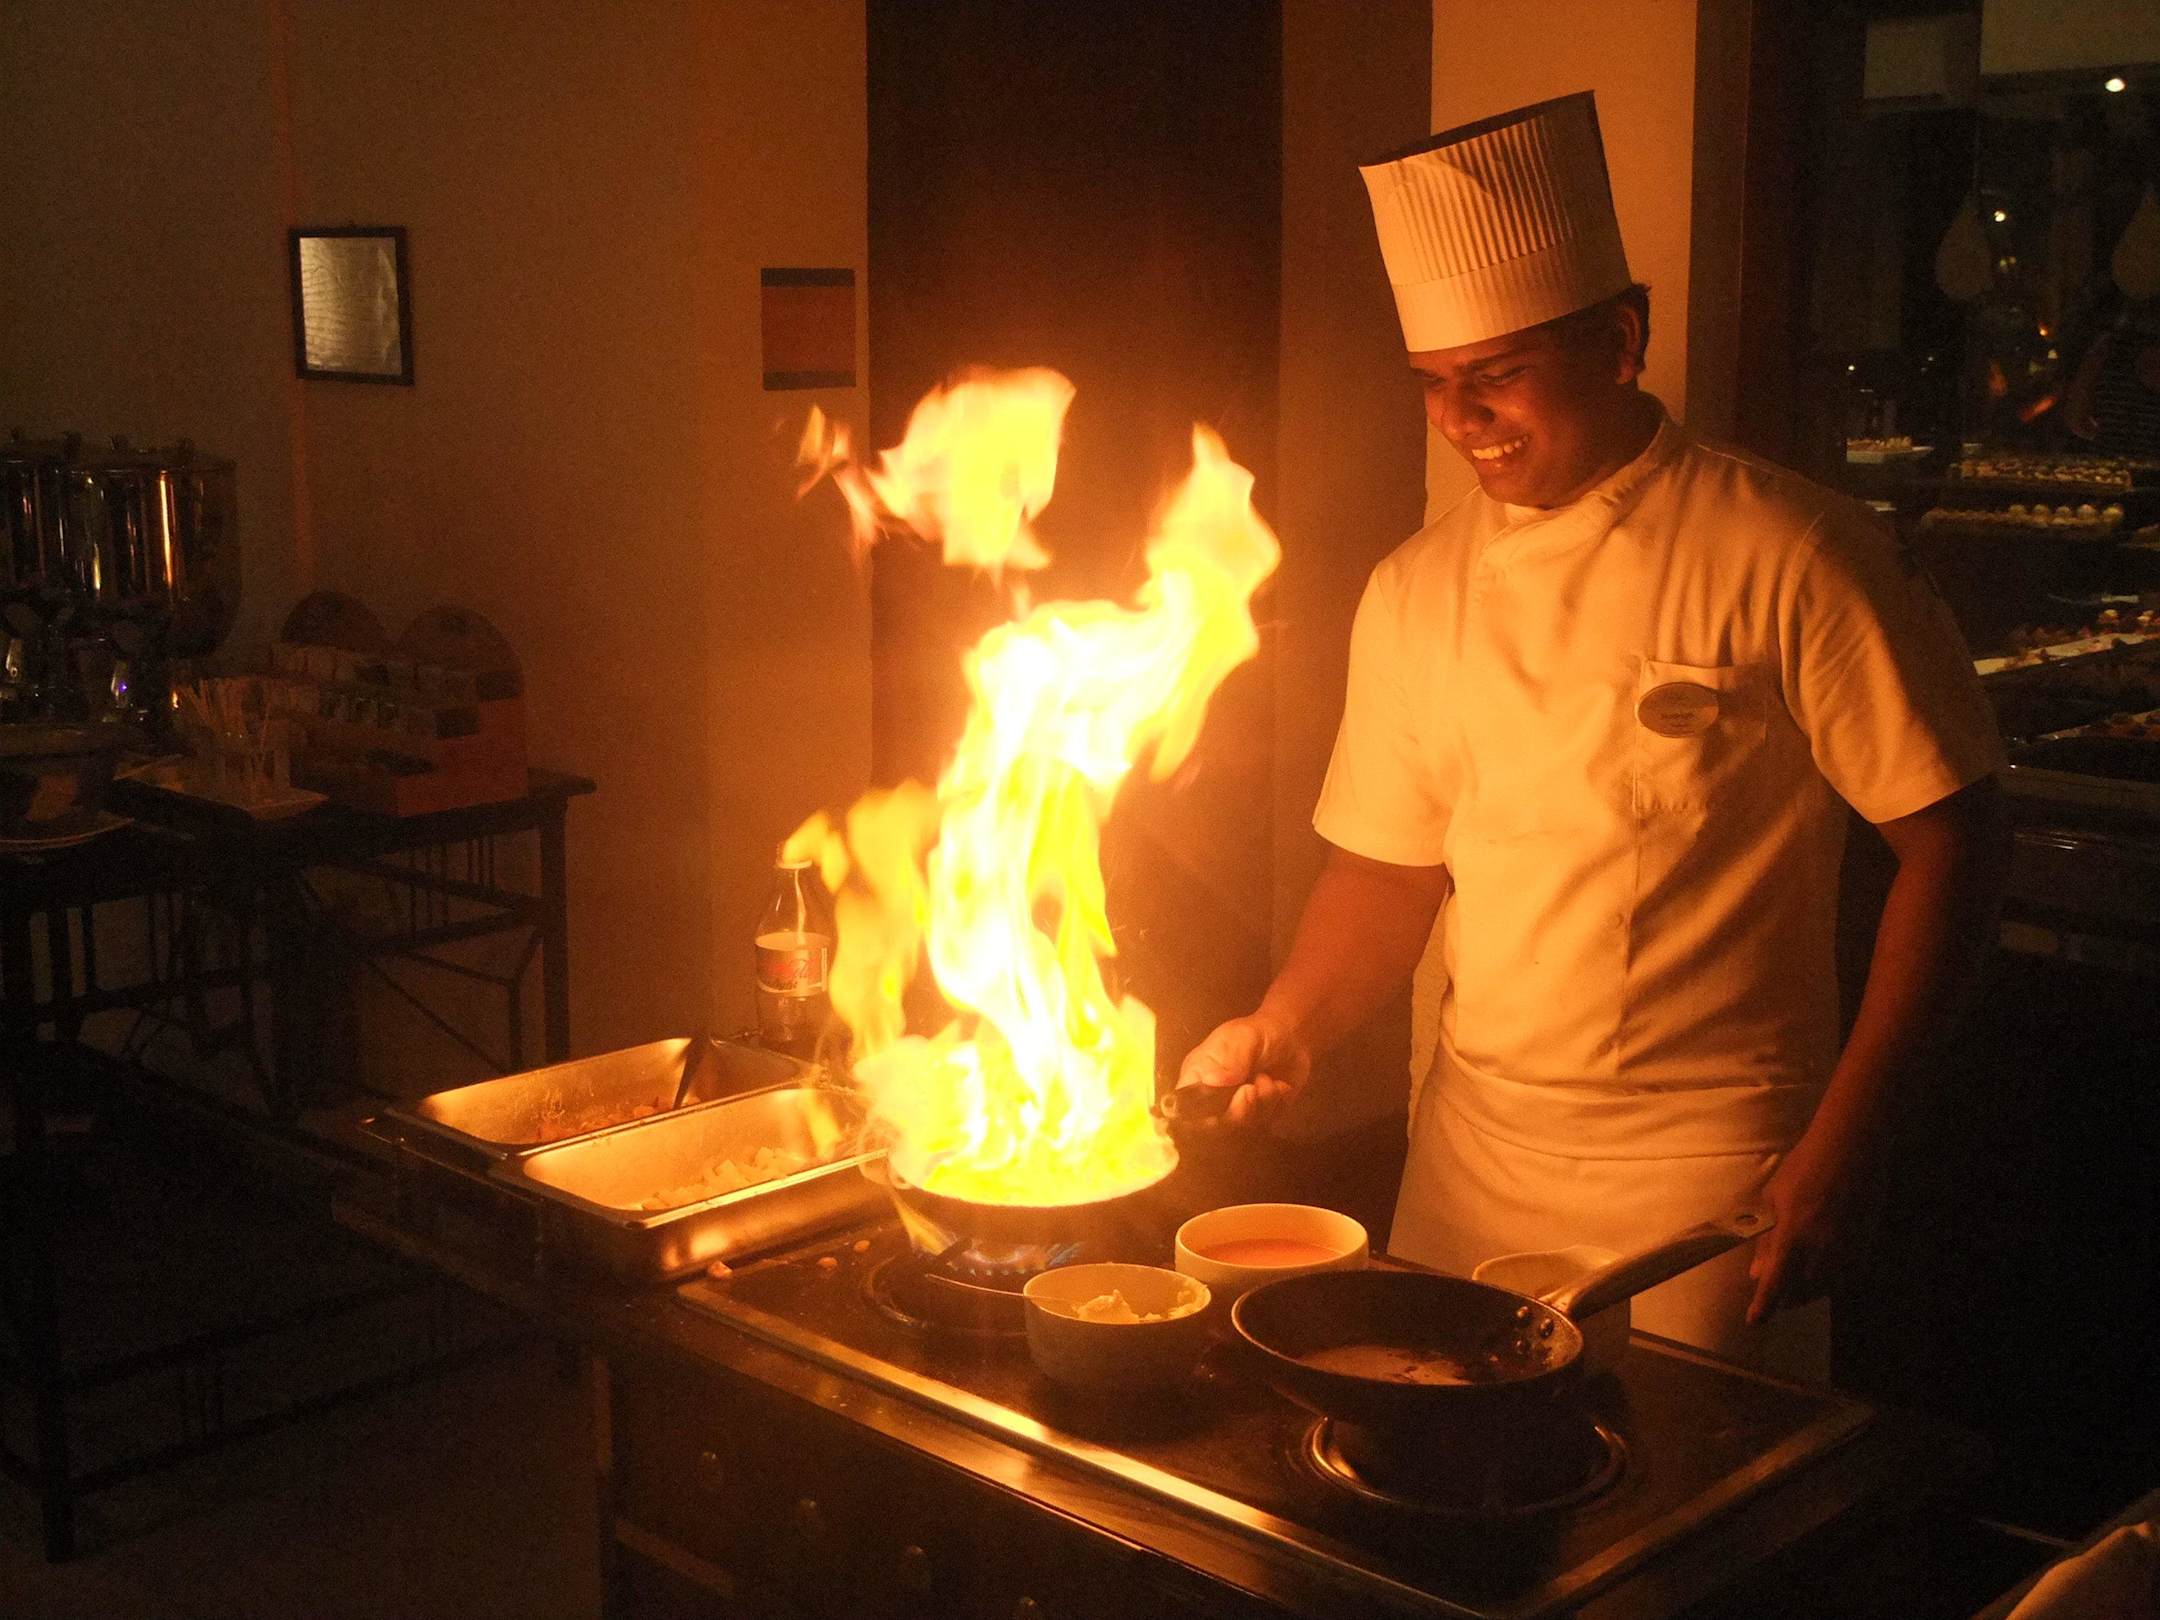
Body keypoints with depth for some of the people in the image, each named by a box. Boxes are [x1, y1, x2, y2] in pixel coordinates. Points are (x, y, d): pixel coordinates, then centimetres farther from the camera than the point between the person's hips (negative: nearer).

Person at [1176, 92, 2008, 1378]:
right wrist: (1286, 1032, -4)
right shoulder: (1416, 593, 4)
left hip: (1706, 1170, -4)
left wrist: (1836, 1153, -14)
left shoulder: (1791, 557, -11)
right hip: (1470, 1158, 5)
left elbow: (1951, 840, -10)